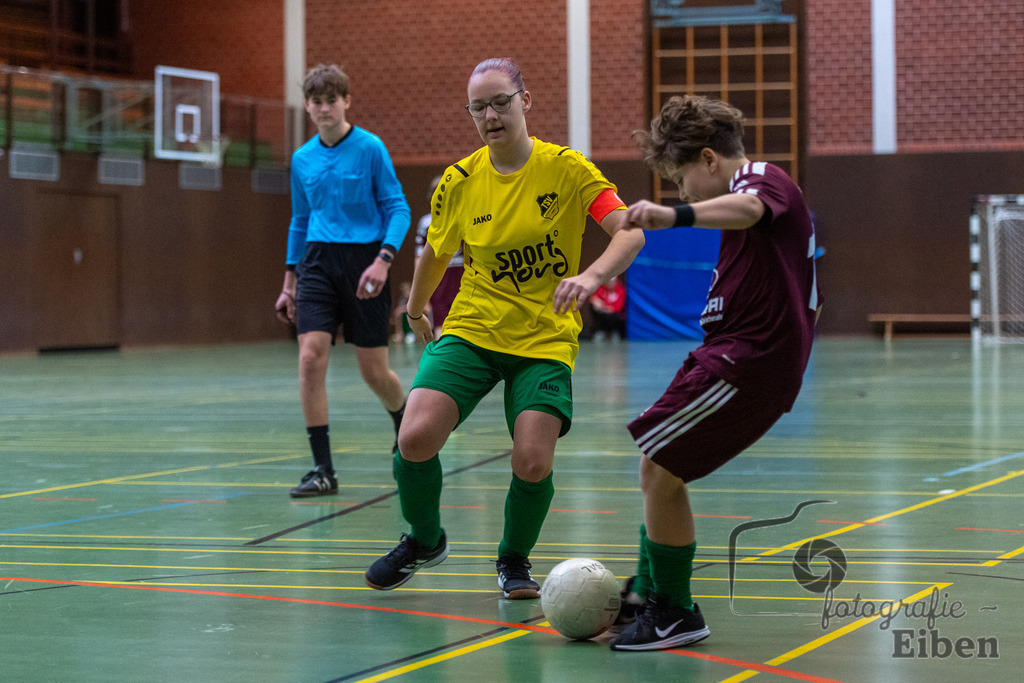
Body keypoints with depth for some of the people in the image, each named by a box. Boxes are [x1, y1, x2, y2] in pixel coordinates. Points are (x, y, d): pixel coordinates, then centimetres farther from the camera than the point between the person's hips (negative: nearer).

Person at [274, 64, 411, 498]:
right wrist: (289, 283, 17)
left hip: (363, 260, -4)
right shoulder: (302, 159, 10)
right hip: (317, 262, 4)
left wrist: (383, 260, -21)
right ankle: (322, 470, -8)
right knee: (311, 357, -13)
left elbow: (398, 208, -7)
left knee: (373, 370, 2)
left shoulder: (370, 148, -4)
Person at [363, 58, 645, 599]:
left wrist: (592, 275, -37)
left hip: (546, 339, -2)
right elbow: (436, 254, 19)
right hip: (471, 330, 2)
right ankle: (425, 540, 14)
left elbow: (630, 233, -18)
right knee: (416, 438, -17)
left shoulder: (566, 169, -9)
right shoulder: (458, 182, 0)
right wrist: (416, 311, 31)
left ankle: (514, 560, 15)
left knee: (533, 463, -18)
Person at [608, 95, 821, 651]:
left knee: (660, 469, -10)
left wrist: (675, 216, -56)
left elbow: (745, 209, -38)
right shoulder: (763, 188, 23)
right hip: (743, 356, 11)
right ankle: (650, 592, 31)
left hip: (747, 363, -11)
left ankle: (675, 615, 0)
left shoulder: (763, 180, -10)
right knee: (656, 467, 17)